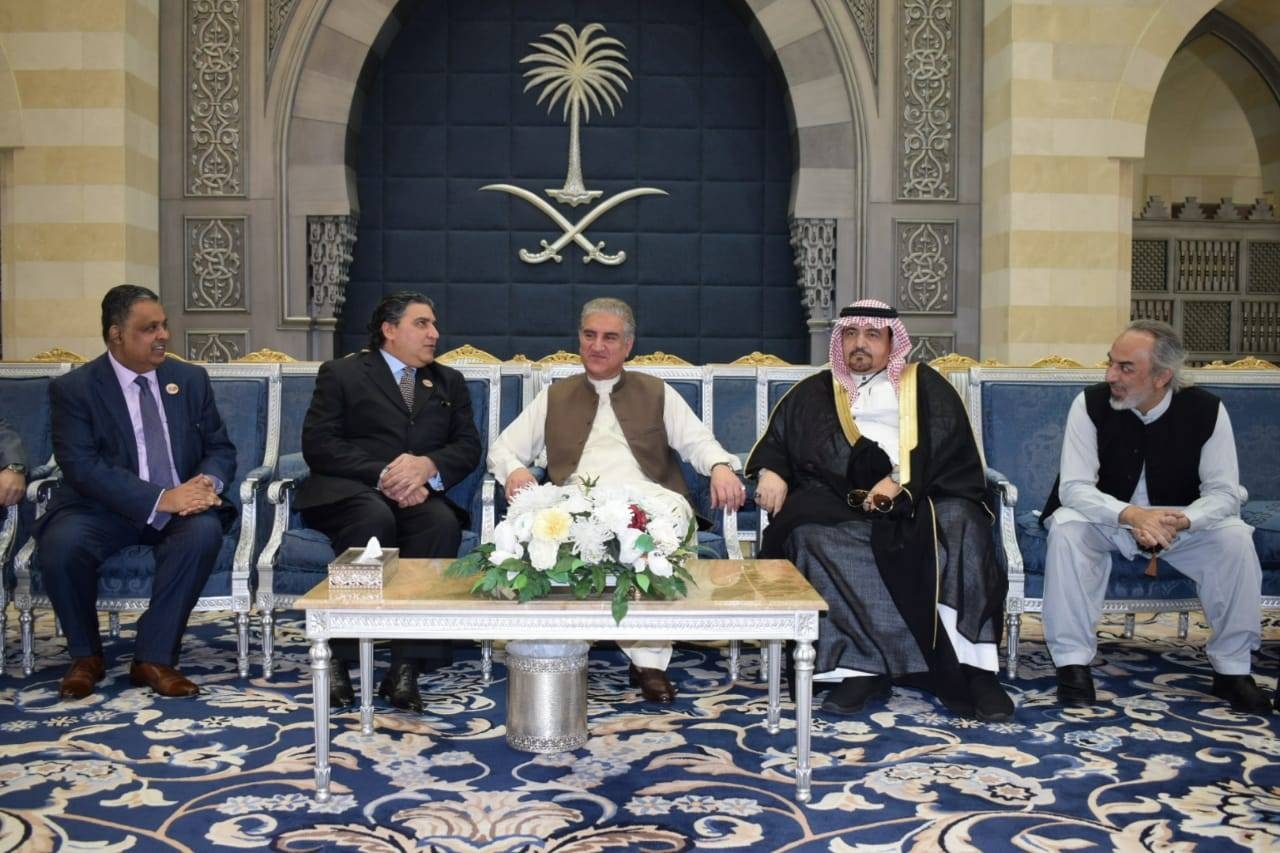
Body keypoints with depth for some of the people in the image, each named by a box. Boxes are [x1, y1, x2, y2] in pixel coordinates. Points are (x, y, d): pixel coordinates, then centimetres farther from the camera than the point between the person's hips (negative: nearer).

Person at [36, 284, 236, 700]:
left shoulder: (191, 379, 7)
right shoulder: (73, 388, -4)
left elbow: (220, 449, 9)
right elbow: (82, 466, -16)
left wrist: (208, 482, -17)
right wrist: (159, 500, -28)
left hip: (181, 505, 2)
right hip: (102, 508, -1)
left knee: (204, 532, -31)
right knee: (60, 544, -32)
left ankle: (154, 657, -17)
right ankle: (86, 656, -4)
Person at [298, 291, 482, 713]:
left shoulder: (450, 382, 21)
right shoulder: (341, 373, 9)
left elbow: (468, 447, 9)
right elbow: (317, 444, -3)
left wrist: (427, 465, -13)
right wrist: (382, 475, -16)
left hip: (418, 495, 3)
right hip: (349, 492, -3)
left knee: (443, 521, -32)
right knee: (376, 516, -37)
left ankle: (406, 667, -32)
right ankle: (339, 658, -26)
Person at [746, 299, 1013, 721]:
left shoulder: (926, 386, 19)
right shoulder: (814, 393, 25)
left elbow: (955, 453, 6)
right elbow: (775, 442, 25)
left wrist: (905, 481, -11)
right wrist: (770, 472, 1)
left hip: (920, 500, 0)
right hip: (838, 503, 1)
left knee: (960, 525, -32)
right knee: (811, 535, -32)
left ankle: (971, 668, -31)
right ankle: (863, 666, -33)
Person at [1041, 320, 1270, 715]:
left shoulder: (1206, 410, -13)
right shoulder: (1091, 403, -17)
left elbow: (1224, 493, -14)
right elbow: (1074, 488, -21)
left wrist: (1179, 521, -35)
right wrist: (1132, 515, -39)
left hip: (1181, 523, 1)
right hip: (1106, 519, -1)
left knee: (1234, 537, -26)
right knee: (1066, 528, -32)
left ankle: (1232, 668, -10)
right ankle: (1073, 663, -25)